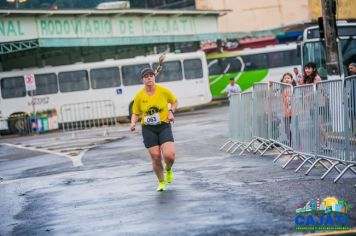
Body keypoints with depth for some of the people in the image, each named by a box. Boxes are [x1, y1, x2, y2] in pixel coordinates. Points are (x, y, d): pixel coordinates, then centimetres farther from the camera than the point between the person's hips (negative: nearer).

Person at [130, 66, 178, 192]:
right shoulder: (139, 96, -2)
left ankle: (168, 169, 21)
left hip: (164, 126, -1)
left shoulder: (163, 91, -4)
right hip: (148, 129, 1)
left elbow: (175, 101, 13)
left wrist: (171, 111, -4)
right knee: (156, 158, -3)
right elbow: (135, 113, 9)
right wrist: (133, 123, -10)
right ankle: (161, 182, 22)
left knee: (169, 155, -17)